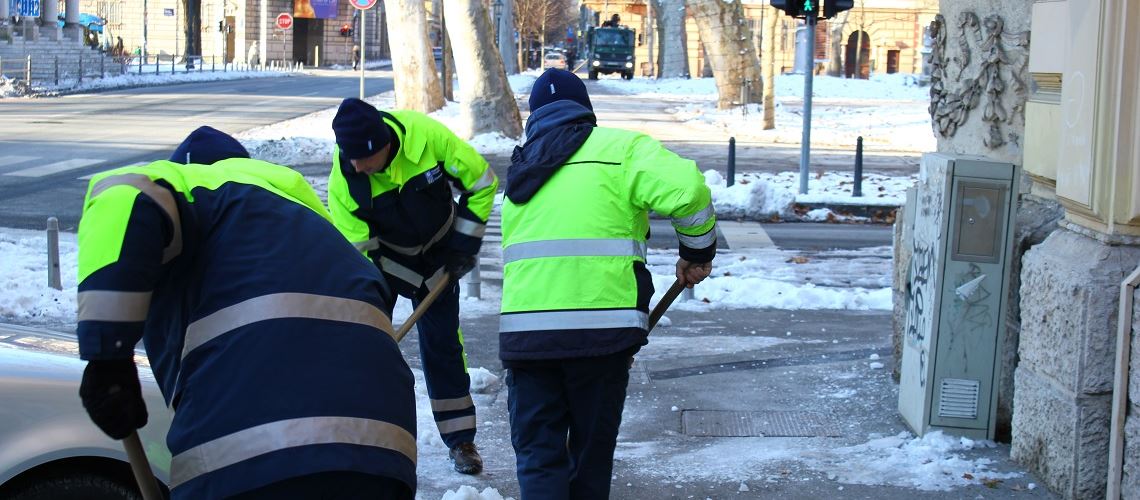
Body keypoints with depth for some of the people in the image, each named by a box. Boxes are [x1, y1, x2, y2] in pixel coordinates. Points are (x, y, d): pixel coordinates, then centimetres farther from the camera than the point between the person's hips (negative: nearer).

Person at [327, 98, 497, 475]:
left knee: (443, 341, 2)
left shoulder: (427, 135, -31)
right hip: (381, 255, 0)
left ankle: (460, 439, 14)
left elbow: (481, 181, -15)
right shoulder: (342, 180, -29)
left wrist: (465, 243, -12)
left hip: (437, 253, 0)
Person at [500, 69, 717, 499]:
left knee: (537, 452, 9)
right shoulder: (618, 147, 4)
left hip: (523, 329, 3)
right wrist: (698, 250, 5)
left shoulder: (521, 175, 22)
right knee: (592, 452, 14)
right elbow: (686, 189, -12)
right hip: (600, 324, -3)